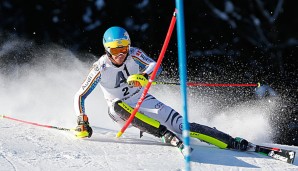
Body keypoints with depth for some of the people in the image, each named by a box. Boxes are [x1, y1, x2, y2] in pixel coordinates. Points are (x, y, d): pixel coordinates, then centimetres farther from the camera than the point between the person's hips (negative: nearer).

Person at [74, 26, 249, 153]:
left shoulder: (134, 54, -15)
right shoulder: (101, 68, -19)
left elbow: (155, 66, -30)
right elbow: (80, 96, -14)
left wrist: (144, 76, -51)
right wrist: (82, 122, -25)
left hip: (143, 101, 1)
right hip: (121, 111, -1)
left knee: (182, 125, -16)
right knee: (118, 106, -38)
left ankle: (232, 142, -19)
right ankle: (166, 134, -42)